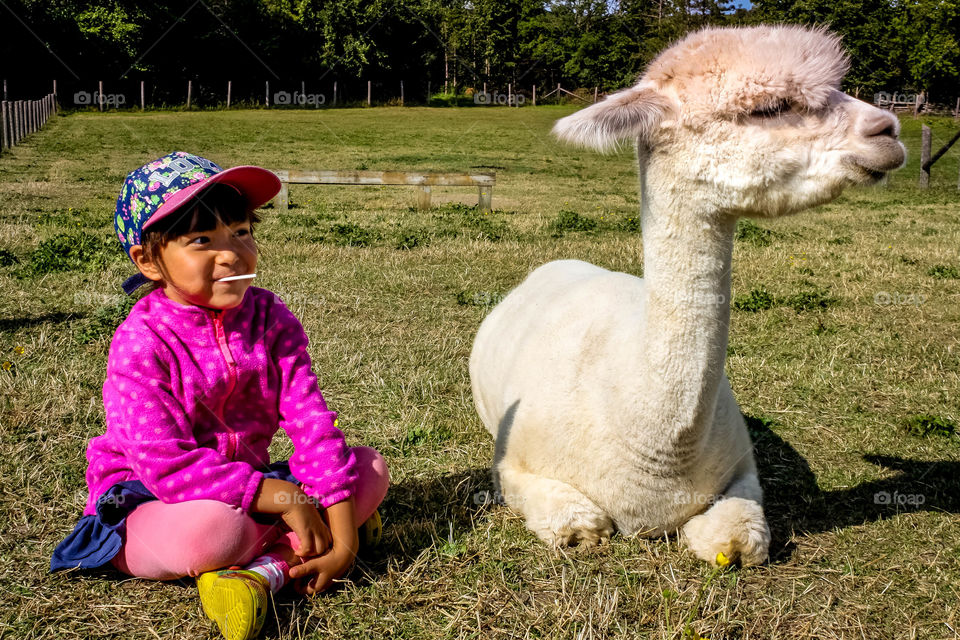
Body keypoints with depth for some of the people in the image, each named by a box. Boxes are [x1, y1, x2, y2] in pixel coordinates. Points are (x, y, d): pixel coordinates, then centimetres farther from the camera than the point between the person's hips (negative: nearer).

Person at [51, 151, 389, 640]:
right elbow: (167, 464, -25)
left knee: (372, 468, -8)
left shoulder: (270, 319, -4)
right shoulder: (140, 345, -18)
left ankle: (263, 570, -25)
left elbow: (310, 421, -10)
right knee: (210, 528, -41)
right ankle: (287, 545, -10)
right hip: (146, 502, -6)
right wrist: (281, 497, -26)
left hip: (249, 486, 6)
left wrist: (342, 534, -19)